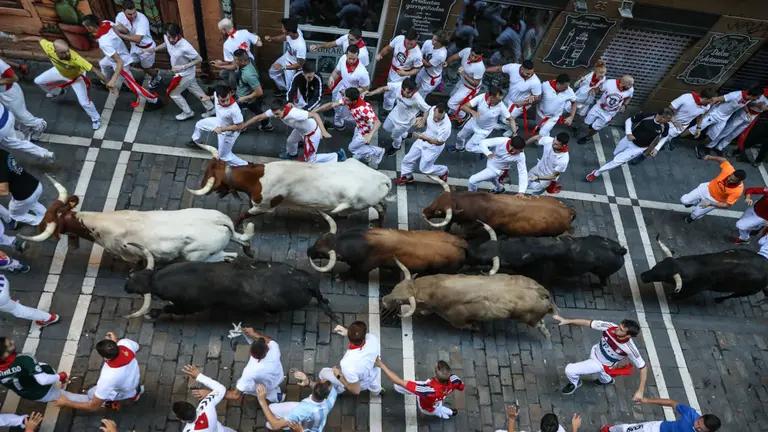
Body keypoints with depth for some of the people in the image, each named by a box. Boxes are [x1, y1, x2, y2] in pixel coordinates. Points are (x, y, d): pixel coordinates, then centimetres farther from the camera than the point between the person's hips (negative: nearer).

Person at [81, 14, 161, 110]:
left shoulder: (104, 43, -41)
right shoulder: (106, 23, -22)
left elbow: (120, 62, -39)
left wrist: (113, 80, -40)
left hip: (122, 63, -9)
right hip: (118, 55, 9)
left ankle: (155, 101, 23)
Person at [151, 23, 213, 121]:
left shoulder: (185, 47, -38)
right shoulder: (167, 38, -15)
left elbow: (199, 59, -28)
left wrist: (183, 67, -32)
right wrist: (154, 49, -4)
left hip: (185, 75, -8)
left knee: (172, 93, 10)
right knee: (196, 91, 23)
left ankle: (188, 112, 29)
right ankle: (210, 109, 39)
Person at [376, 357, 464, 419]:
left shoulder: (428, 390, -54)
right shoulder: (453, 380, -41)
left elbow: (399, 381, -50)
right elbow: (461, 387, -14)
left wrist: (381, 365, -43)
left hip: (426, 407, -2)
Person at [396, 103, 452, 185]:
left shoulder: (446, 127, -42)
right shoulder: (433, 109, -25)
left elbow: (438, 142, -27)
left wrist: (423, 137, -34)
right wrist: (423, 120, -14)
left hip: (433, 147, -6)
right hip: (423, 139, 6)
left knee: (424, 168, 10)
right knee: (408, 159, 15)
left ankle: (443, 171, 38)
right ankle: (407, 176, 44)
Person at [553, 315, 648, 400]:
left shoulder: (629, 349, -37)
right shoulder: (610, 327, -30)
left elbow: (643, 367, -25)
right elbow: (588, 323, -22)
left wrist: (640, 391, -25)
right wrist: (567, 321, -28)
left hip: (601, 365, -4)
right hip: (594, 352, 4)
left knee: (570, 370, -14)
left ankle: (575, 383, 20)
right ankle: (607, 380, 69)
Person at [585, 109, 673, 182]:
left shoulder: (665, 126, -20)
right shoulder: (646, 116, -25)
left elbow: (664, 137, 3)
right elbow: (629, 120, -10)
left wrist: (656, 149, -8)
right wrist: (628, 133, -25)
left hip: (638, 148, -2)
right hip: (629, 140, 2)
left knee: (617, 161, -5)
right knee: (616, 154, 26)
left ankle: (596, 173, 10)